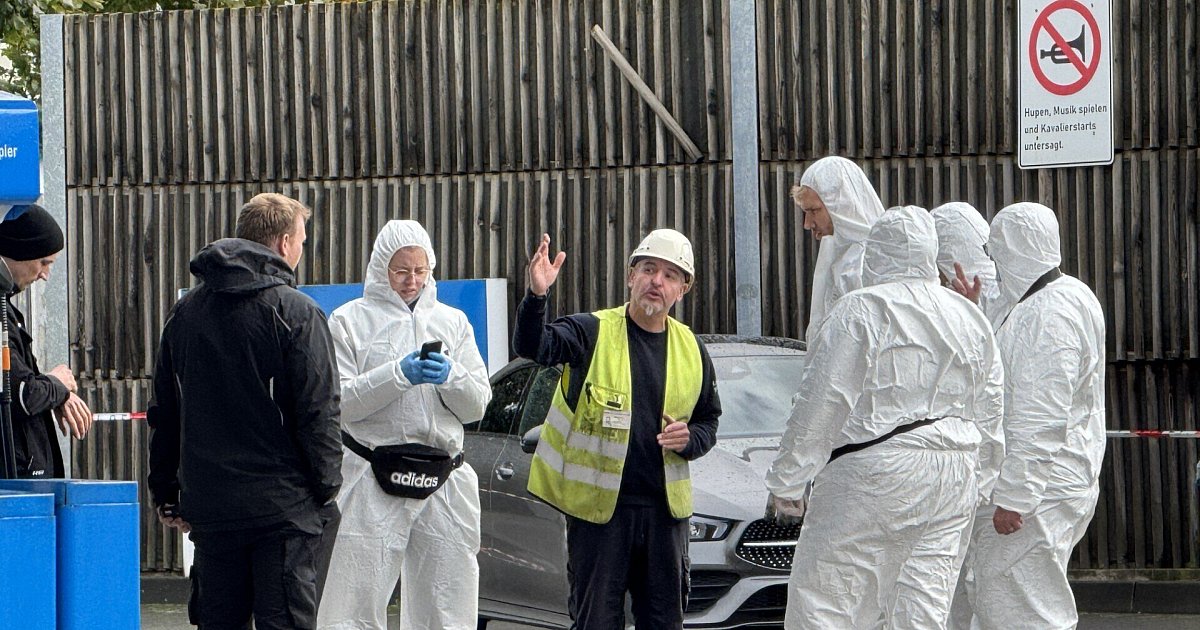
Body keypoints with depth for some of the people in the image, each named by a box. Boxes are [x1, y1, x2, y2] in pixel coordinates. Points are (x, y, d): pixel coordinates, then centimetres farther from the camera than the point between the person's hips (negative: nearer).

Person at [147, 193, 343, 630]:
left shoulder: (185, 312, 11)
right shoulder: (295, 312, -8)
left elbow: (164, 413, 15)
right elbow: (317, 412, -10)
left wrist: (166, 493, 21)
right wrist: (326, 491, -2)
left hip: (209, 507, 5)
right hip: (282, 508, -5)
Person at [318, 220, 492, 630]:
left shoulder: (452, 322, 17)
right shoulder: (350, 321, 6)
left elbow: (477, 405, 11)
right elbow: (338, 403, -6)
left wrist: (451, 377, -9)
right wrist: (399, 374, -16)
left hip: (445, 484, 4)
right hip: (372, 481, -4)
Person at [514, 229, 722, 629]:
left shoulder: (692, 351, 10)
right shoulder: (592, 332, -4)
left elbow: (709, 421, 20)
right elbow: (531, 347, -21)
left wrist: (689, 441, -3)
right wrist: (536, 297, -40)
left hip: (664, 508, 4)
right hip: (597, 506, -4)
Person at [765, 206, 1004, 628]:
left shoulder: (862, 311, -7)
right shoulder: (970, 320, 14)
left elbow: (823, 403, -9)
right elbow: (989, 415, 17)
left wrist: (787, 481, -3)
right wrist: (973, 480, 26)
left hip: (875, 478, -7)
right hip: (953, 483, 7)